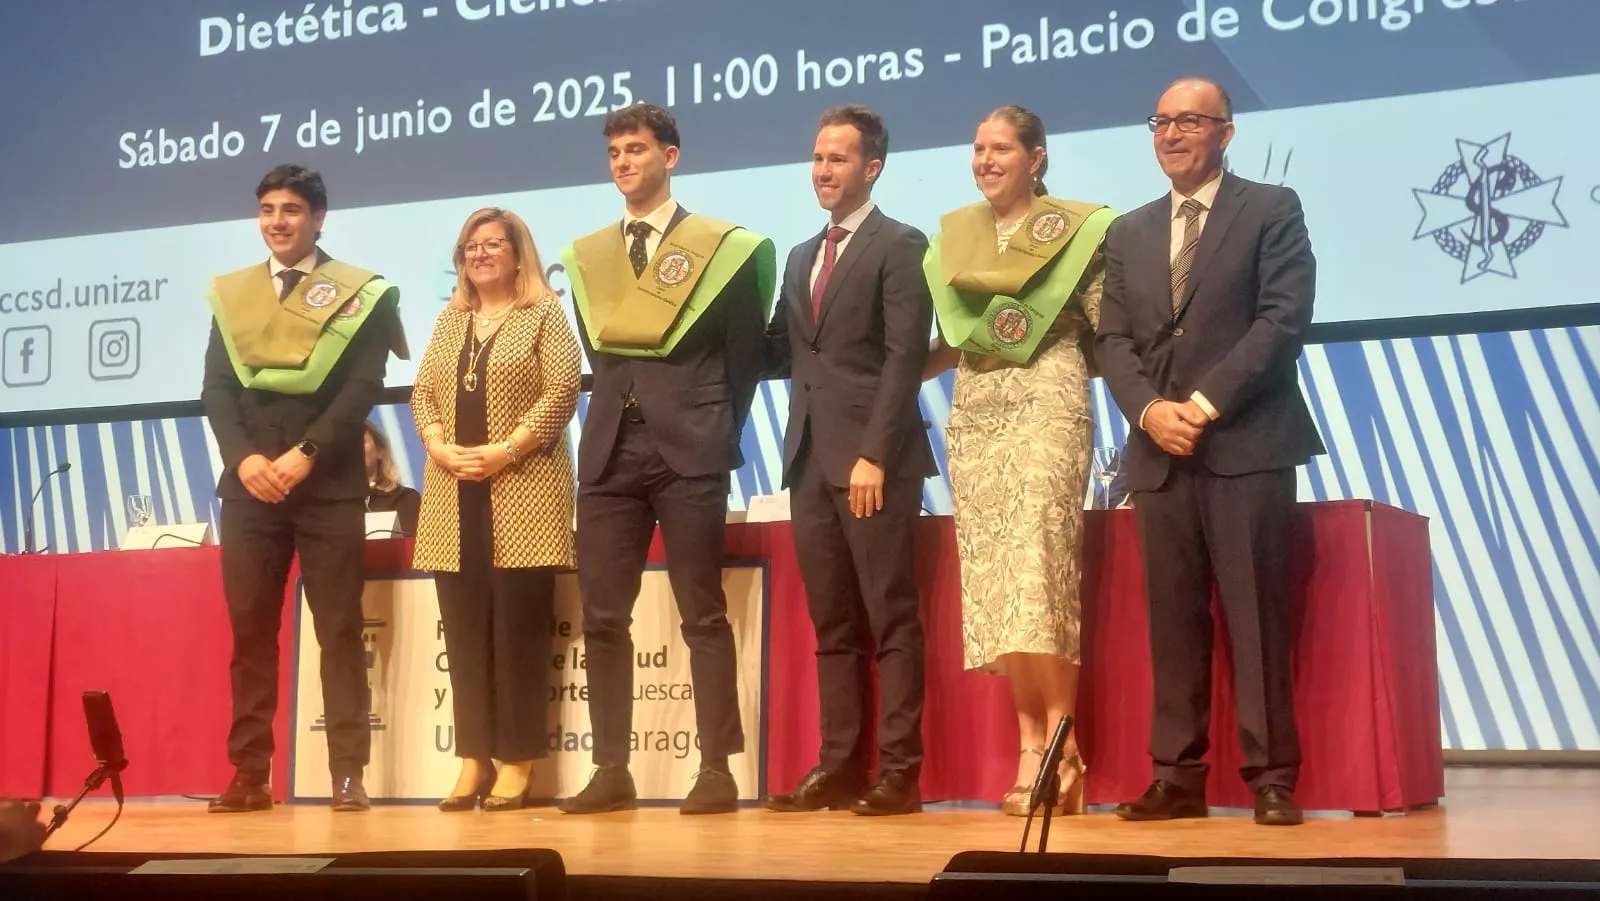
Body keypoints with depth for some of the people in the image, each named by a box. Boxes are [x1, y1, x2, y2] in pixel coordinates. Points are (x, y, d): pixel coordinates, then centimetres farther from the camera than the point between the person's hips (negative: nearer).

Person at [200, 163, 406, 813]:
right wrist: (244, 457, -9)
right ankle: (250, 775, 7)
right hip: (250, 483, 3)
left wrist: (306, 453, -15)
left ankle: (348, 774, -1)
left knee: (339, 632, -2)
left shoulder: (359, 292, 3)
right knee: (249, 631, 2)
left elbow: (363, 387, -5)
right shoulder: (231, 293, 14)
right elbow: (216, 388, 7)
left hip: (329, 485, -3)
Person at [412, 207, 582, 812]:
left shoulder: (545, 315, 2)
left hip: (521, 491, -5)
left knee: (519, 626, -5)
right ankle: (473, 761, 10)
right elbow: (422, 394, 14)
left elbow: (562, 393, -8)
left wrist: (504, 451, -15)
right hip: (454, 496, 5)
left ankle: (516, 764, 1)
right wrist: (439, 447, -6)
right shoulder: (449, 321, 19)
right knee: (464, 629, 4)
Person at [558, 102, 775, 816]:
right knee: (602, 617, 3)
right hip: (610, 450, 5)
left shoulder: (722, 247, 1)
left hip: (689, 451, -4)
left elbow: (744, 356, 2)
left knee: (703, 615, -1)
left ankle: (717, 770, 4)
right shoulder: (588, 257, 14)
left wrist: (716, 435, 0)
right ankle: (612, 772, 10)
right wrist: (619, 414, 8)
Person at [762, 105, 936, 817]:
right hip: (811, 457, 7)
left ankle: (899, 773, 2)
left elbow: (905, 357, -11)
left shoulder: (899, 246, -2)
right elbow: (781, 355, 17)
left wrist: (875, 455, -18)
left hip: (873, 458, -7)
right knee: (831, 624, 9)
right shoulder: (802, 256, 21)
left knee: (891, 620, -2)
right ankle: (839, 766, 14)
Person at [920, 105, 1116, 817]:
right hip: (974, 412, 5)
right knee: (991, 577, 1)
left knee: (1037, 564, -13)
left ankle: (1061, 746, -5)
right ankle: (1029, 744, 6)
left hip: (1046, 403, -5)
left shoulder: (1077, 228, 2)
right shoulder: (954, 236, 15)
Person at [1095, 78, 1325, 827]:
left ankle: (1271, 778, 3)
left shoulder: (1272, 209, 5)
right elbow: (1112, 339, 11)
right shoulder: (1129, 233, 19)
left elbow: (1283, 319, -7)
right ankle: (1177, 776, 9)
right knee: (1172, 621, 4)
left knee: (1256, 616, -4)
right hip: (1158, 452, 4)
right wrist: (1149, 410, -8)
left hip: (1247, 444, -4)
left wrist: (1207, 402, -14)